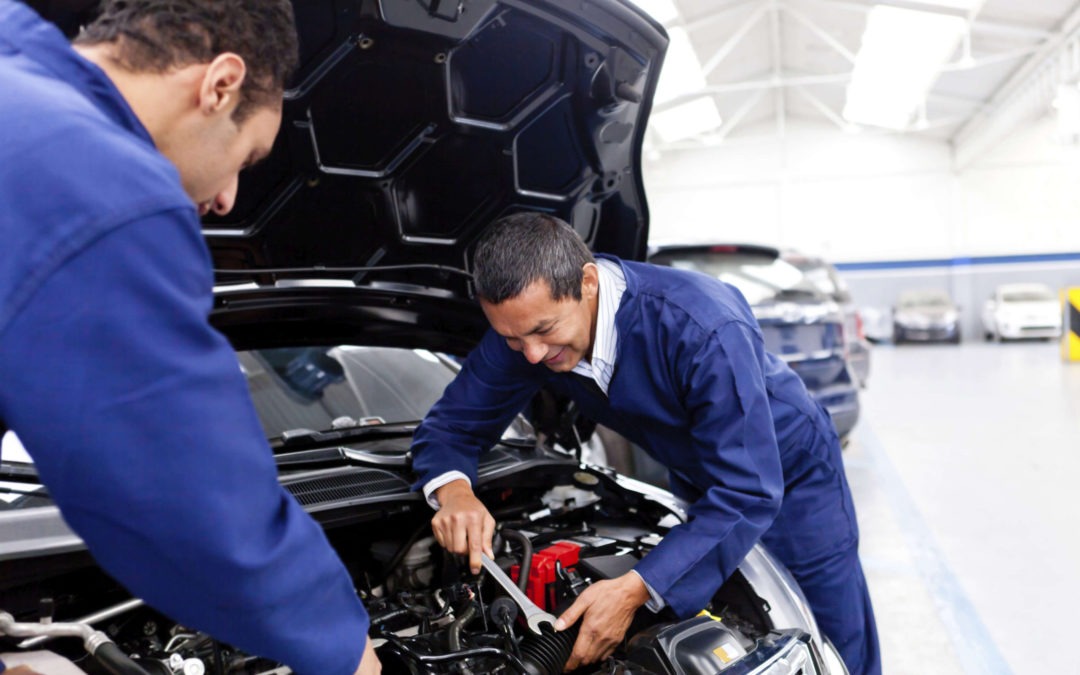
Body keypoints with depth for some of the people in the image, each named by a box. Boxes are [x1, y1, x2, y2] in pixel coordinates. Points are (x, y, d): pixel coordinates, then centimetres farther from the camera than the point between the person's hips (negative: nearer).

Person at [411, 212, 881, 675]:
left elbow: (749, 492, -38)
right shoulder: (525, 324, -22)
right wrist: (453, 490, -36)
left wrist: (635, 589, -47)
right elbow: (451, 425, -12)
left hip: (788, 476, -4)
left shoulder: (703, 327, -41)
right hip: (699, 487, 5)